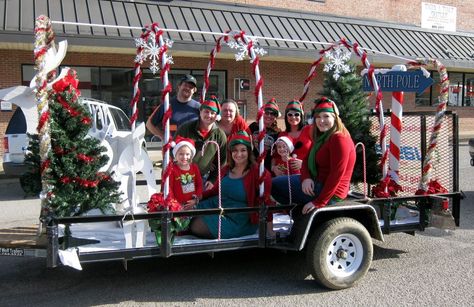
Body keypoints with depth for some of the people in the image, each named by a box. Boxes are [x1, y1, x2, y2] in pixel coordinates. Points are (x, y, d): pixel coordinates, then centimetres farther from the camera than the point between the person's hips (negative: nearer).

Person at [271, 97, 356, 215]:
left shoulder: (340, 139, -20)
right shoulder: (321, 137, 11)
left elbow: (337, 174, -24)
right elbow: (307, 160, 8)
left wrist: (319, 202, -25)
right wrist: (306, 178, -15)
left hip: (330, 192, -10)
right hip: (317, 182, 10)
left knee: (275, 185, -9)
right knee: (276, 183, 19)